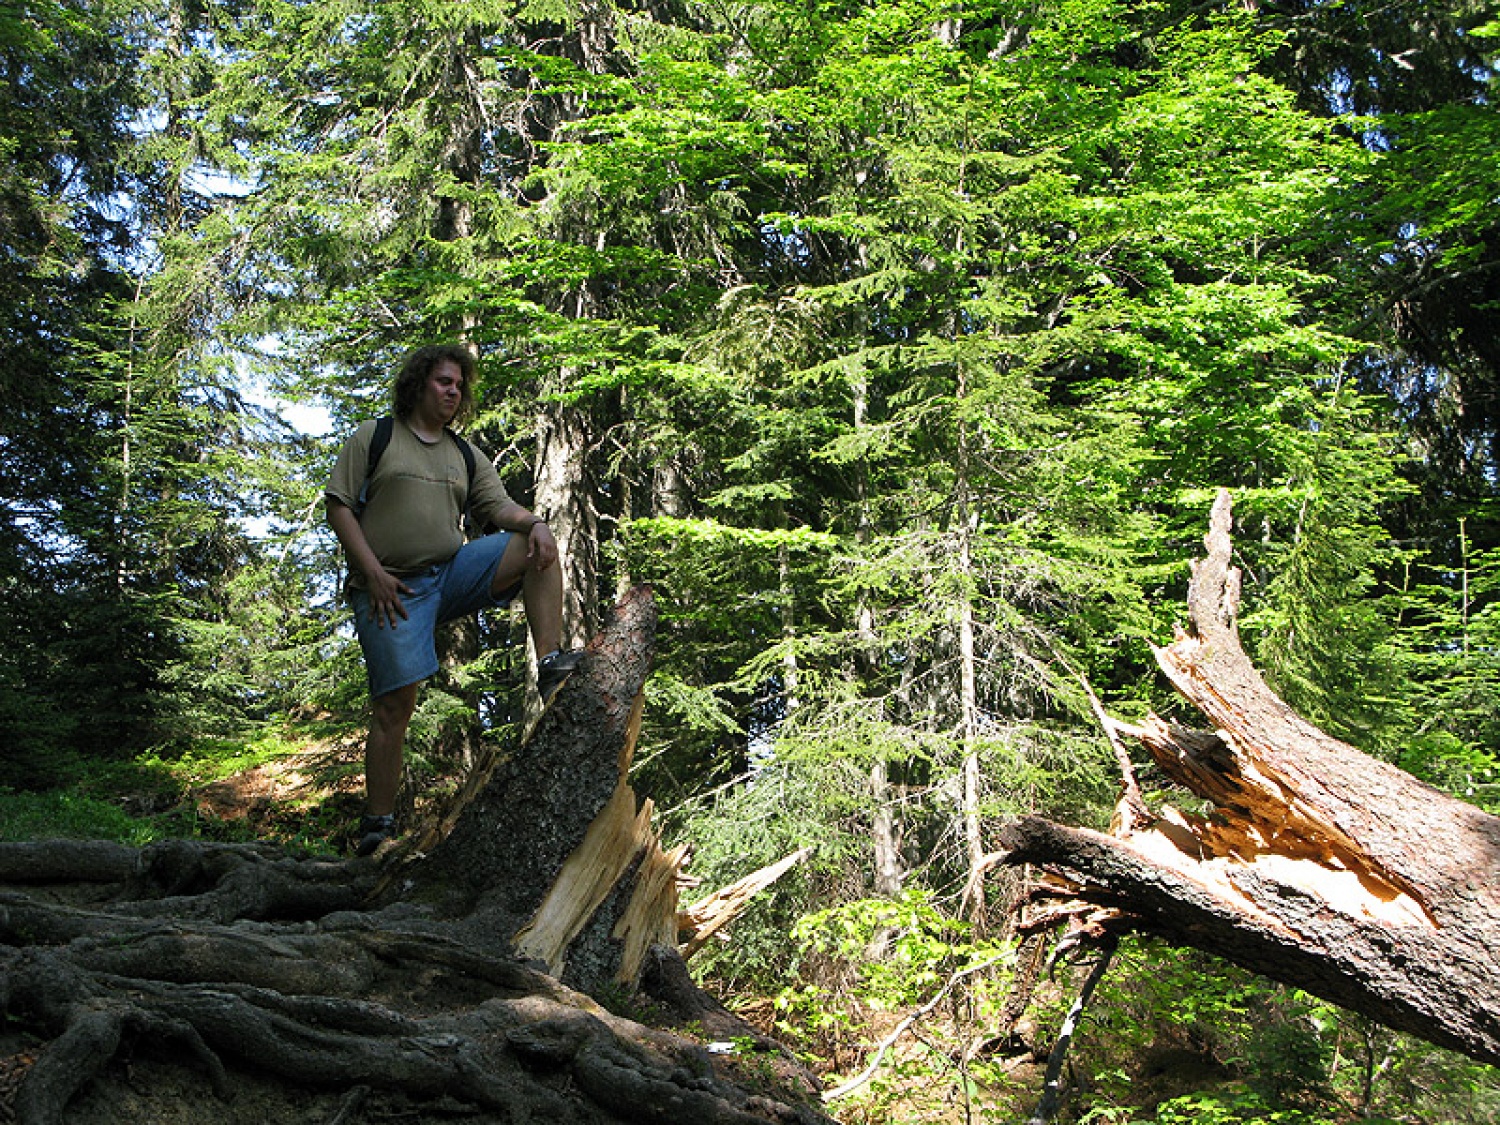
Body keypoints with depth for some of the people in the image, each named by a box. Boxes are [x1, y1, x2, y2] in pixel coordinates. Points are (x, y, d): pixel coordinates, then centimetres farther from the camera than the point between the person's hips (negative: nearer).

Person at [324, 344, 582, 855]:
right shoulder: (373, 438, 6)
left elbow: (498, 506, 6)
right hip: (392, 586, -4)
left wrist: (535, 522, -17)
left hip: (453, 572, 5)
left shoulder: (465, 456, 20)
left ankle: (551, 666, -21)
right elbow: (339, 506, -1)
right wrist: (372, 571, -12)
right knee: (395, 702, -11)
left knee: (538, 546, -14)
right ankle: (378, 824, -3)